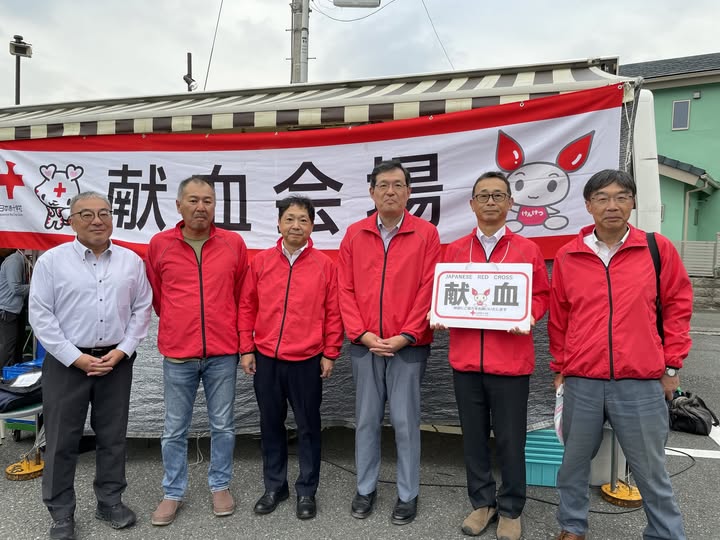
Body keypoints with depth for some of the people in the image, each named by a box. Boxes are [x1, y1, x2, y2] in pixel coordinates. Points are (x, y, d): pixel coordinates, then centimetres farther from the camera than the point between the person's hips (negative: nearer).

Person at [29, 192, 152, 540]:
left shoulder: (131, 261, 4)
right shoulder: (52, 261, -3)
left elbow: (142, 309, 5)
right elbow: (40, 316, -6)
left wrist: (122, 351, -6)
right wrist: (76, 358, -11)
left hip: (116, 361, 2)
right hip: (67, 362, -2)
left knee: (113, 436, 12)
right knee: (62, 439, 7)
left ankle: (110, 502, 29)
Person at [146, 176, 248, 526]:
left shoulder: (234, 244, -1)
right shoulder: (159, 244, -1)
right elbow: (156, 295, 12)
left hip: (223, 352, 0)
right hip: (177, 353, 0)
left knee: (223, 426, 13)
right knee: (174, 429, 12)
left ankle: (220, 486, 31)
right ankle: (172, 493, 30)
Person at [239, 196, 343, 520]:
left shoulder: (324, 264, -3)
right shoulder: (261, 261, 1)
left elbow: (333, 312, -1)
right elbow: (247, 307, 5)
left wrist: (330, 353, -2)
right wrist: (246, 349, 3)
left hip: (307, 361, -2)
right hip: (266, 359, 2)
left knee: (308, 426, 10)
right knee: (271, 424, 15)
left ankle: (306, 491, 26)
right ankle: (275, 486, 32)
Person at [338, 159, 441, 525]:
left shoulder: (426, 234, -1)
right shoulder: (354, 235, 5)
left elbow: (429, 290, -6)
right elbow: (346, 290, 3)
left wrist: (405, 336, -11)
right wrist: (361, 333, -7)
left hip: (408, 345, -2)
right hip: (364, 345, 2)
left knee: (405, 421, 6)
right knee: (367, 419, 12)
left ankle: (407, 495, 23)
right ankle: (365, 489, 28)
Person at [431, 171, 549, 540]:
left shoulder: (527, 249, 2)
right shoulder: (454, 250, 8)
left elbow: (541, 295, 3)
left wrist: (528, 316, -16)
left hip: (510, 359, -2)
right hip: (465, 358, 3)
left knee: (510, 438, 8)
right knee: (474, 435, 14)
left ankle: (511, 509, 28)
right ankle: (482, 502, 32)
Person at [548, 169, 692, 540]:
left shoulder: (658, 249, 1)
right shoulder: (567, 256, 3)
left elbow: (677, 306, 7)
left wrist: (671, 365, 4)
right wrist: (559, 368, 13)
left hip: (641, 382, -1)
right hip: (581, 381, 2)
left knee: (650, 469, 11)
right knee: (574, 461, 14)